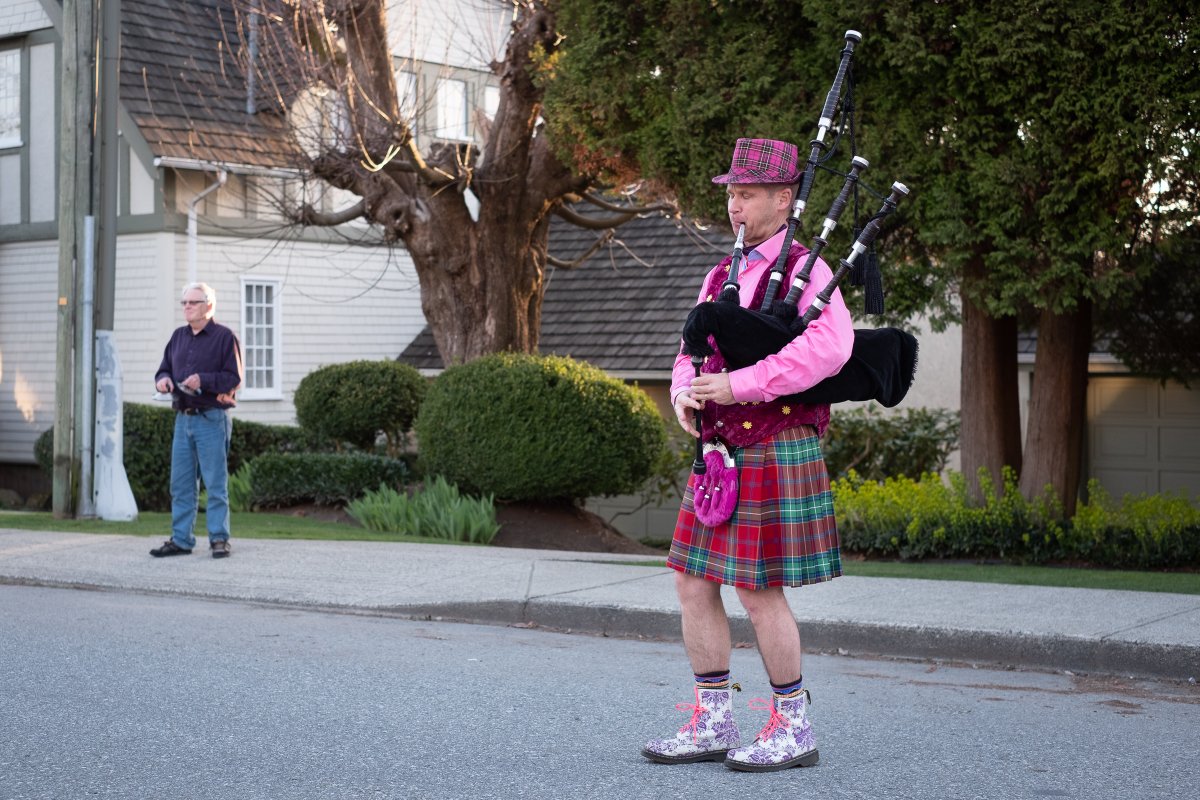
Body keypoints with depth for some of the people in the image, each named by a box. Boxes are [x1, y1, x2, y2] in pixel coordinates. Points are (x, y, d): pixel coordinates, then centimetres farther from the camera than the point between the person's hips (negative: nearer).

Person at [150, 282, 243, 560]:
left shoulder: (224, 337, -3)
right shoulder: (178, 336, 16)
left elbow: (234, 379, -8)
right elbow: (164, 369, 20)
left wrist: (204, 380, -20)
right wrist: (163, 380, -3)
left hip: (212, 419, -6)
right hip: (183, 418, 6)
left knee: (215, 483, -3)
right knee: (181, 484, 8)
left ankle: (219, 539, 2)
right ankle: (181, 540, 13)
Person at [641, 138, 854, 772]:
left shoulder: (805, 270, -9)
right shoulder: (722, 276, 16)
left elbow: (830, 347, -26)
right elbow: (693, 353, 17)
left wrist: (740, 386, -25)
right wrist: (685, 393, -6)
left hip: (775, 452, -8)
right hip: (719, 453, 8)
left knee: (760, 592, -4)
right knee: (693, 584, 7)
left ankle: (793, 729, 11)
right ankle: (712, 725, 17)